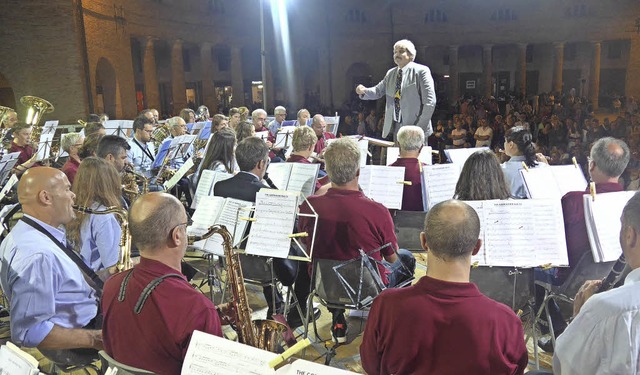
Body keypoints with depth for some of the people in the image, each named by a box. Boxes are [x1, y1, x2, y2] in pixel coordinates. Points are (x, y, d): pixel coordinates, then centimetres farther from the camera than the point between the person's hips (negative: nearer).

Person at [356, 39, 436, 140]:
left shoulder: (421, 71, -6)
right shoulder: (390, 73, 12)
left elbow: (430, 102, -10)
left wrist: (419, 127, -14)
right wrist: (364, 91, -4)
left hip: (415, 129, -5)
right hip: (396, 128, 5)